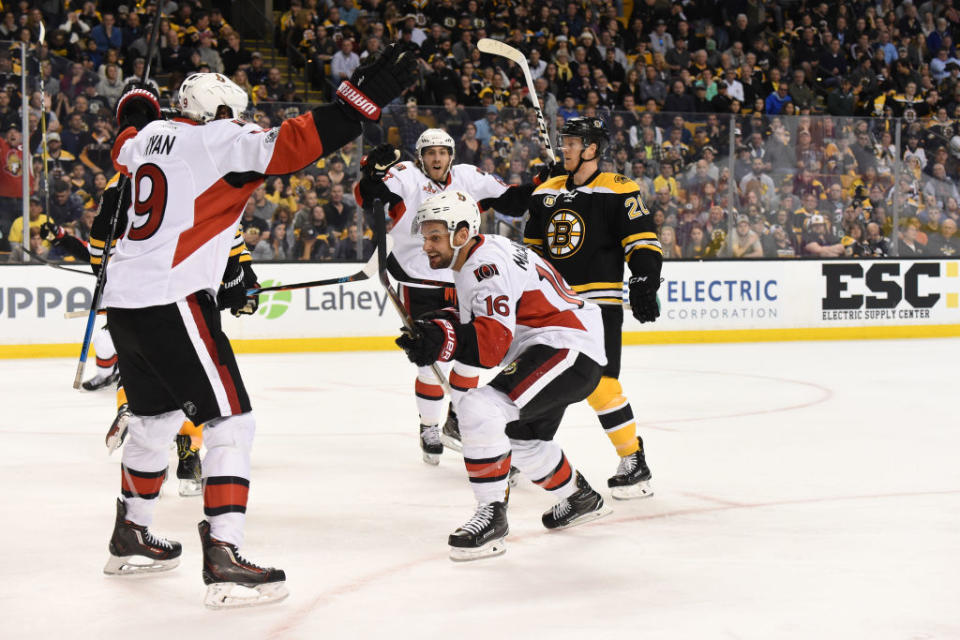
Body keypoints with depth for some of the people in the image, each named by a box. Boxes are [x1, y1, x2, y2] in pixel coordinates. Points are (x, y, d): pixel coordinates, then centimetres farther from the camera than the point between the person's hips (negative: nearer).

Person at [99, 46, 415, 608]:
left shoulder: (150, 137, 13)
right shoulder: (217, 139, -9)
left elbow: (126, 146, 37)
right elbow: (290, 145, -22)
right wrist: (364, 98, -22)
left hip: (123, 297, 9)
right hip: (172, 302, -9)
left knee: (154, 416, 24)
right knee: (231, 421, -7)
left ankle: (130, 538, 37)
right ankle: (223, 561, -15)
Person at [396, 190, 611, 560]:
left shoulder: (485, 266, -19)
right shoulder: (486, 255, 14)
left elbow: (493, 342, -29)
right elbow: (482, 327, 18)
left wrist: (444, 339, -40)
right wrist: (441, 326, 2)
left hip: (568, 350, -12)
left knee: (480, 409, -26)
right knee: (523, 438, 29)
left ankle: (492, 516, -18)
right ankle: (580, 499, 51)